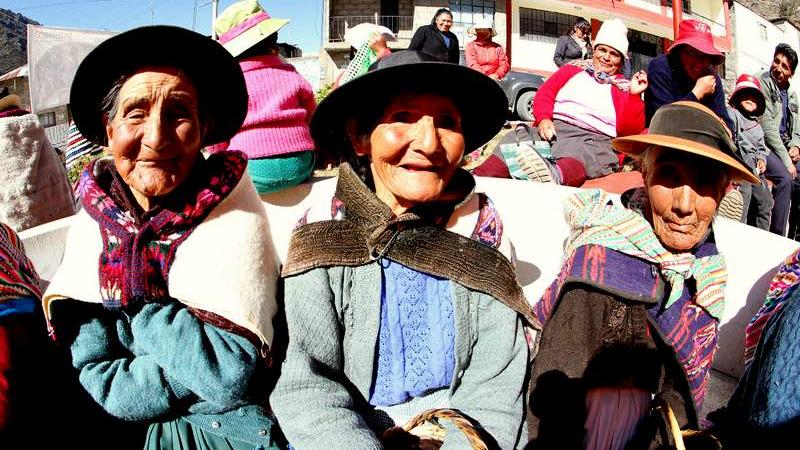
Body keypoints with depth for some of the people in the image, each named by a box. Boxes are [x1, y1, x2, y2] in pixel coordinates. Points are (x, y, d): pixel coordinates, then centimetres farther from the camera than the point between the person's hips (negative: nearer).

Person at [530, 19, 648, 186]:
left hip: (597, 140, -1)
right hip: (555, 127, 2)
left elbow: (630, 130, 8)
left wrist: (634, 96, -5)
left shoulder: (623, 88, 20)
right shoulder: (573, 69, 25)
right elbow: (544, 94, 14)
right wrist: (544, 119, -6)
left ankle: (554, 175, -72)